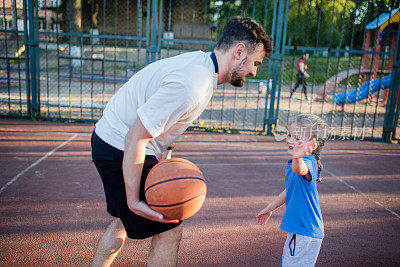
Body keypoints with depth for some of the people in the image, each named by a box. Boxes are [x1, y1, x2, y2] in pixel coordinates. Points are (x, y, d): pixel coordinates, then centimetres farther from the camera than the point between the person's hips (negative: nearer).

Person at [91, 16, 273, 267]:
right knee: (170, 229, -1)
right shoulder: (191, 85, -28)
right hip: (121, 150, -10)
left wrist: (162, 158, 9)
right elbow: (136, 137, -27)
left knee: (122, 221, 25)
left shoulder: (199, 61, 4)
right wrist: (134, 200, -21)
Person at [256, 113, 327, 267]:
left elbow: (300, 169, -49)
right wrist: (270, 208, 30)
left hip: (305, 233, -10)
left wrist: (298, 158, -71)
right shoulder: (291, 163, 9)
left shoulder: (309, 163, -22)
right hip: (296, 227, 10)